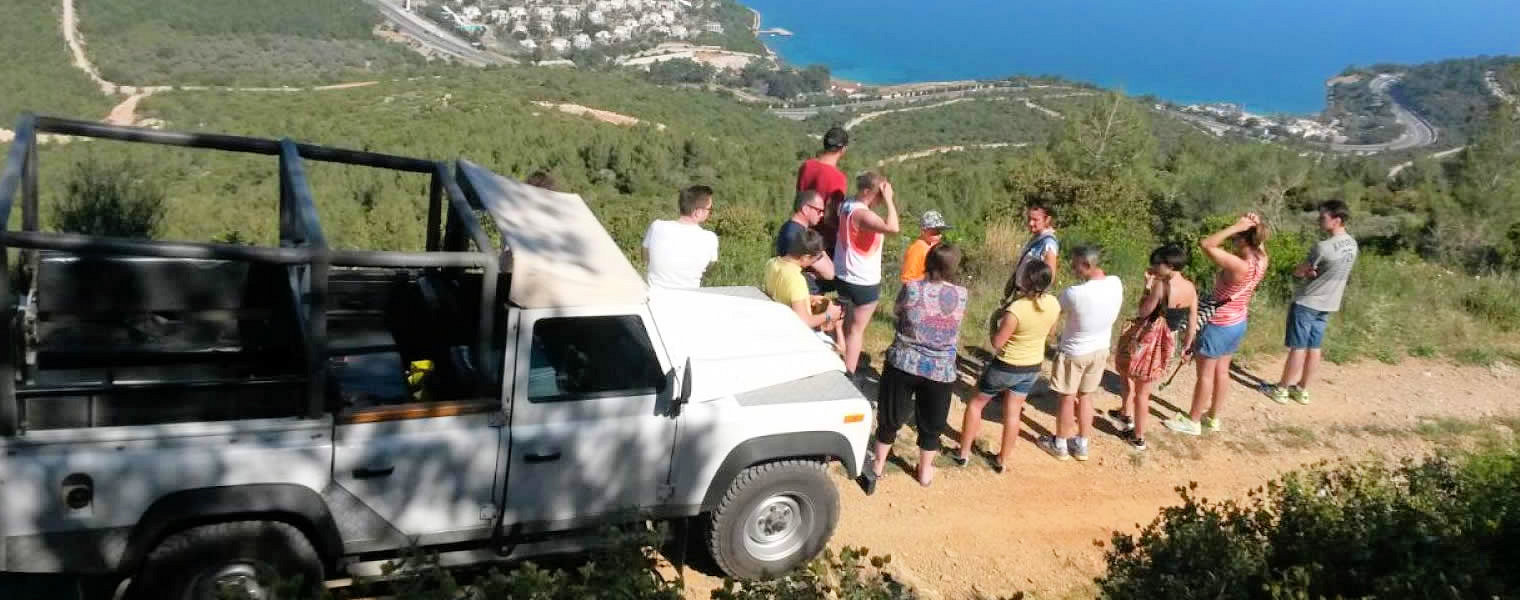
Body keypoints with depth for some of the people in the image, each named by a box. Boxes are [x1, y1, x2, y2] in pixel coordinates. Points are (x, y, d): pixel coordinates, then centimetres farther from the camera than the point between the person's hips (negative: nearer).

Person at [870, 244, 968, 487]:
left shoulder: (912, 288, -13)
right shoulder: (961, 295, -8)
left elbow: (898, 311, 6)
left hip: (904, 364, -1)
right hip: (941, 370, 1)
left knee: (890, 418, 17)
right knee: (931, 424, 19)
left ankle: (879, 463, 33)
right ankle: (925, 472, 32)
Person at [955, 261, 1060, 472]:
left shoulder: (1016, 309, -31)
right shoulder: (1054, 305, -11)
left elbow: (996, 343, -22)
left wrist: (997, 318, -7)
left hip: (1006, 367, -5)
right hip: (1032, 367, 5)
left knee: (976, 403, 15)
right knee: (1012, 413, 16)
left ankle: (963, 453, 22)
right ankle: (1002, 460, 26)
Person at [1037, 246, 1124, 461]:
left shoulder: (1074, 293, -31)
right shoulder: (1116, 284, -13)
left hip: (1074, 353, -5)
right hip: (1100, 350, 5)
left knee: (1067, 398, 12)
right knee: (1085, 397, 20)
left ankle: (1060, 445, 27)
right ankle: (1082, 445, 31)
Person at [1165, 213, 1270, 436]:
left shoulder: (1238, 265, -32)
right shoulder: (1261, 261, -9)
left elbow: (1205, 244, -35)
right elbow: (1260, 243, 14)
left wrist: (1236, 226, -32)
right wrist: (1257, 225, -7)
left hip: (1218, 325, -8)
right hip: (1238, 323, 8)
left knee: (1205, 374, 7)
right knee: (1222, 371, 21)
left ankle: (1193, 421, 21)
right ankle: (1213, 417, 34)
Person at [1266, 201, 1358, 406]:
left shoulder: (1324, 247, -25)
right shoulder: (1352, 244, 1)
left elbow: (1298, 272, -14)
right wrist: (1315, 271, -6)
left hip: (1307, 303, -7)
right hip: (1328, 304, 7)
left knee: (1298, 347, 2)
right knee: (1314, 348, 14)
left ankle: (1281, 389, 13)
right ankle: (1302, 389, 24)